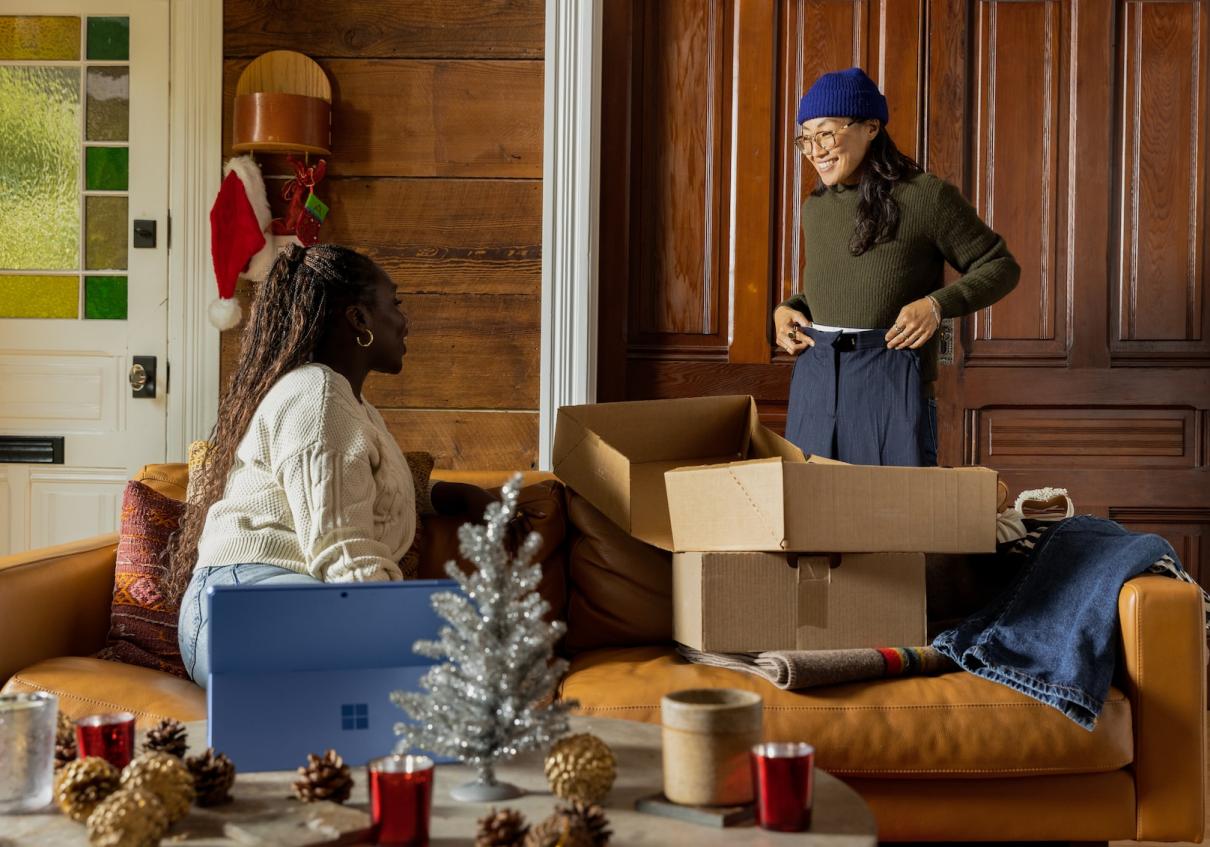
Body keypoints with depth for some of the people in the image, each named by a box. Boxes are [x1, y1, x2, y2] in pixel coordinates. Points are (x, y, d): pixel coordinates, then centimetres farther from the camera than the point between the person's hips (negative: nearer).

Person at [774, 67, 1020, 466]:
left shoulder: (927, 196, -6)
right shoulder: (816, 207, 11)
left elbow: (1001, 267, 0)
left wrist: (938, 304, -16)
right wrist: (786, 309, 6)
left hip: (891, 384, -5)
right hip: (815, 384, 5)